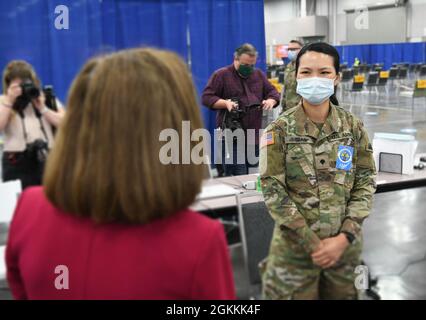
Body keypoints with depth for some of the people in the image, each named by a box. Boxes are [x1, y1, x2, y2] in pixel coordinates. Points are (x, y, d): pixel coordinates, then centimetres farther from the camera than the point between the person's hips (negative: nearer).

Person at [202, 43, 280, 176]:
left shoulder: (259, 75, 16)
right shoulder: (221, 75, 0)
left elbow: (273, 92, 19)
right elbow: (206, 97, -4)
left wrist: (271, 100, -5)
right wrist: (225, 103, -21)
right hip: (231, 136, -5)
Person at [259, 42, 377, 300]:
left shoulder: (353, 126, -1)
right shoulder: (280, 129, -8)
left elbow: (366, 182, -1)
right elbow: (272, 190, -12)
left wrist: (345, 237, -12)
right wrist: (312, 243, -15)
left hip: (345, 245, 2)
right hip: (295, 247, -2)